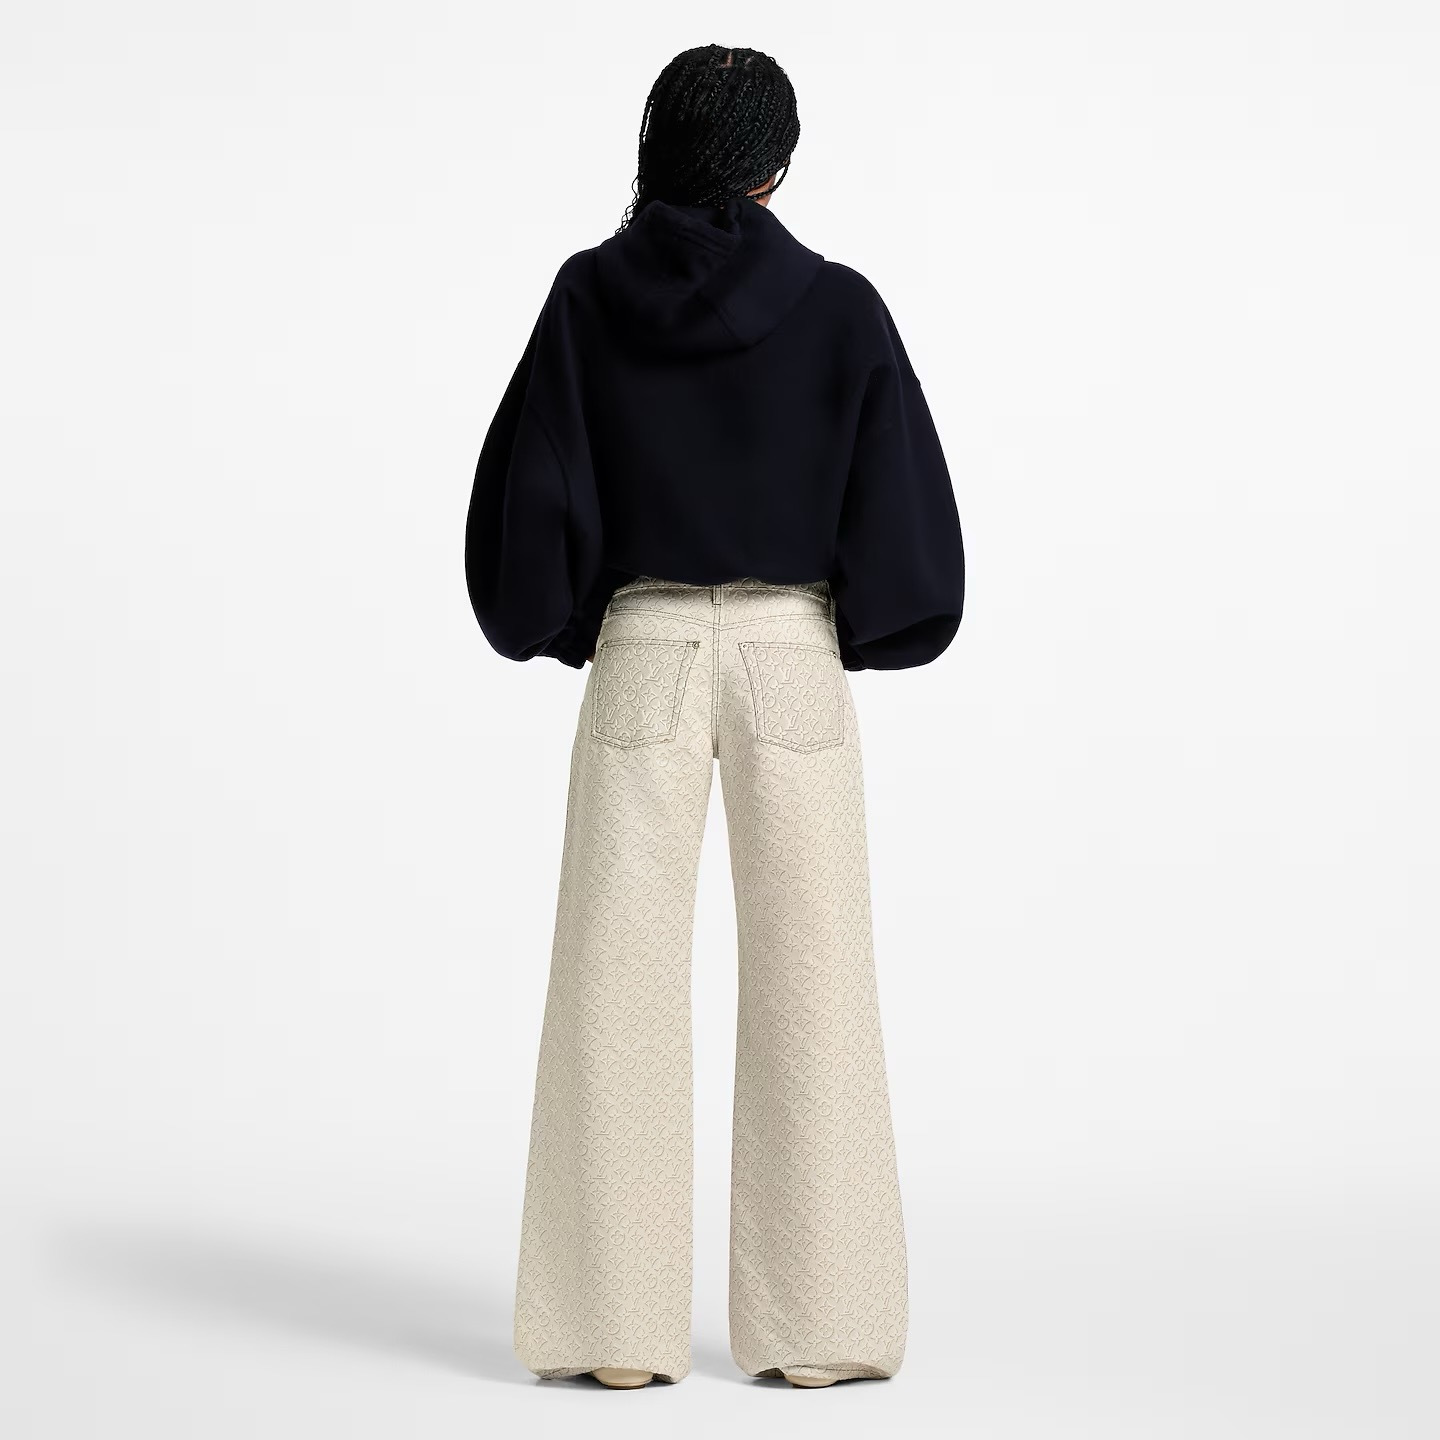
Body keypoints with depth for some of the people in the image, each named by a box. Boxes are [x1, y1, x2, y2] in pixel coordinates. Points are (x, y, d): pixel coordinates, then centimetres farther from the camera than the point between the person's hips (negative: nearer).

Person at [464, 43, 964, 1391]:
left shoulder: (589, 295, -2)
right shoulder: (839, 307, -3)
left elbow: (528, 498, -5)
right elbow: (906, 519, -4)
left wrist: (561, 622, 13)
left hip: (642, 661, 0)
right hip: (795, 661, 0)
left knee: (619, 991, 4)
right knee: (811, 988, 4)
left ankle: (618, 1324, 3)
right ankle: (816, 1323, 5)